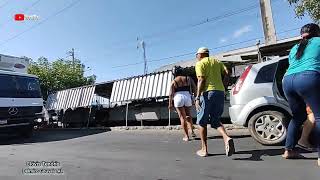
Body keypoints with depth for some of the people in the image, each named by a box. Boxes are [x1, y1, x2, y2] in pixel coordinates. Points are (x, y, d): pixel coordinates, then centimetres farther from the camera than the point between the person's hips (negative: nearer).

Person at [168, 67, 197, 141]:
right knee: (188, 115, 22)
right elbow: (194, 88, 3)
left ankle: (186, 136, 3)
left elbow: (171, 93, -3)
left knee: (182, 117, 3)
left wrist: (170, 103, -1)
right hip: (187, 97, 2)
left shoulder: (174, 81, 4)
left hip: (178, 98, -2)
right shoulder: (188, 78, 10)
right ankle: (192, 131, 10)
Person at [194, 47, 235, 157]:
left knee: (202, 122, 7)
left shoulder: (200, 63, 4)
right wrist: (220, 85, 15)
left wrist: (197, 97, -13)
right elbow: (226, 74, 7)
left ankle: (204, 150, 11)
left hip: (207, 92, -6)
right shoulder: (217, 62, 22)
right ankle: (227, 138, -12)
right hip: (220, 92, 6)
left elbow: (201, 80, -10)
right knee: (215, 121, 14)